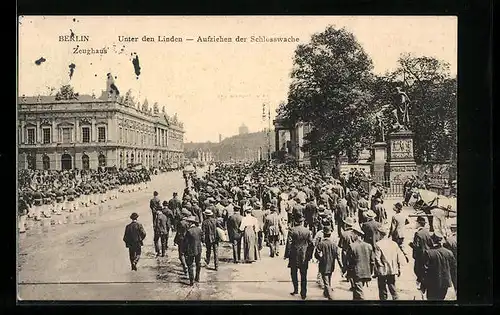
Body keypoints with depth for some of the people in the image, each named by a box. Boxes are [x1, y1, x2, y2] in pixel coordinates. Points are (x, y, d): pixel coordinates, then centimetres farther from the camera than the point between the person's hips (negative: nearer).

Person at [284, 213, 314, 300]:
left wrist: (287, 255, -2)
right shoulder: (308, 231, -4)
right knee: (303, 275, 8)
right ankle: (303, 293, 10)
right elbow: (311, 244, -1)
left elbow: (289, 243, -11)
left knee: (294, 273, 16)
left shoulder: (292, 231, -10)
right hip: (304, 257, 2)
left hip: (294, 256, -2)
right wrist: (309, 255, 9)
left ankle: (296, 289, 16)